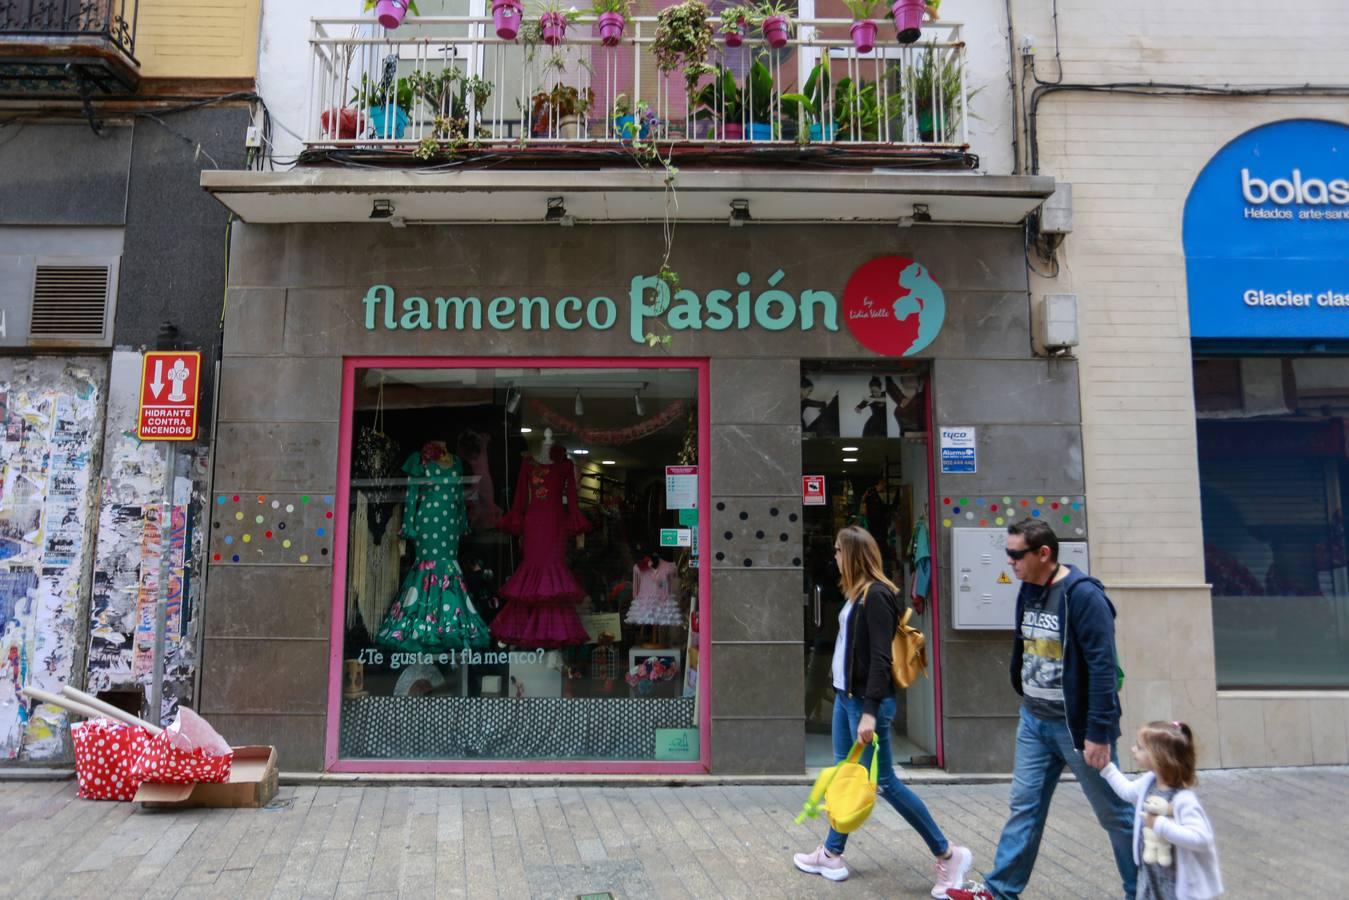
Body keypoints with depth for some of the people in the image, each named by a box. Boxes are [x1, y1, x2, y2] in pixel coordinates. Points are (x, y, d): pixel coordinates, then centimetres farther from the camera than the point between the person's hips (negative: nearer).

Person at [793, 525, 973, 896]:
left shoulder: (876, 595, -18)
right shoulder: (857, 594, 9)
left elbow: (880, 658, -22)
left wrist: (870, 711, -25)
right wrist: (848, 698, 18)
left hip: (865, 701, -9)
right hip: (845, 696, 9)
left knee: (882, 782, -1)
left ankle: (948, 855, 10)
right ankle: (831, 854, 25)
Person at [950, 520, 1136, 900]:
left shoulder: (1083, 595, -20)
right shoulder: (1028, 591, 5)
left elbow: (1103, 667, -22)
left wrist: (1098, 732, -22)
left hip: (1076, 725, -7)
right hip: (1033, 721, 7)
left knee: (1115, 813, 10)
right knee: (1024, 807, 11)